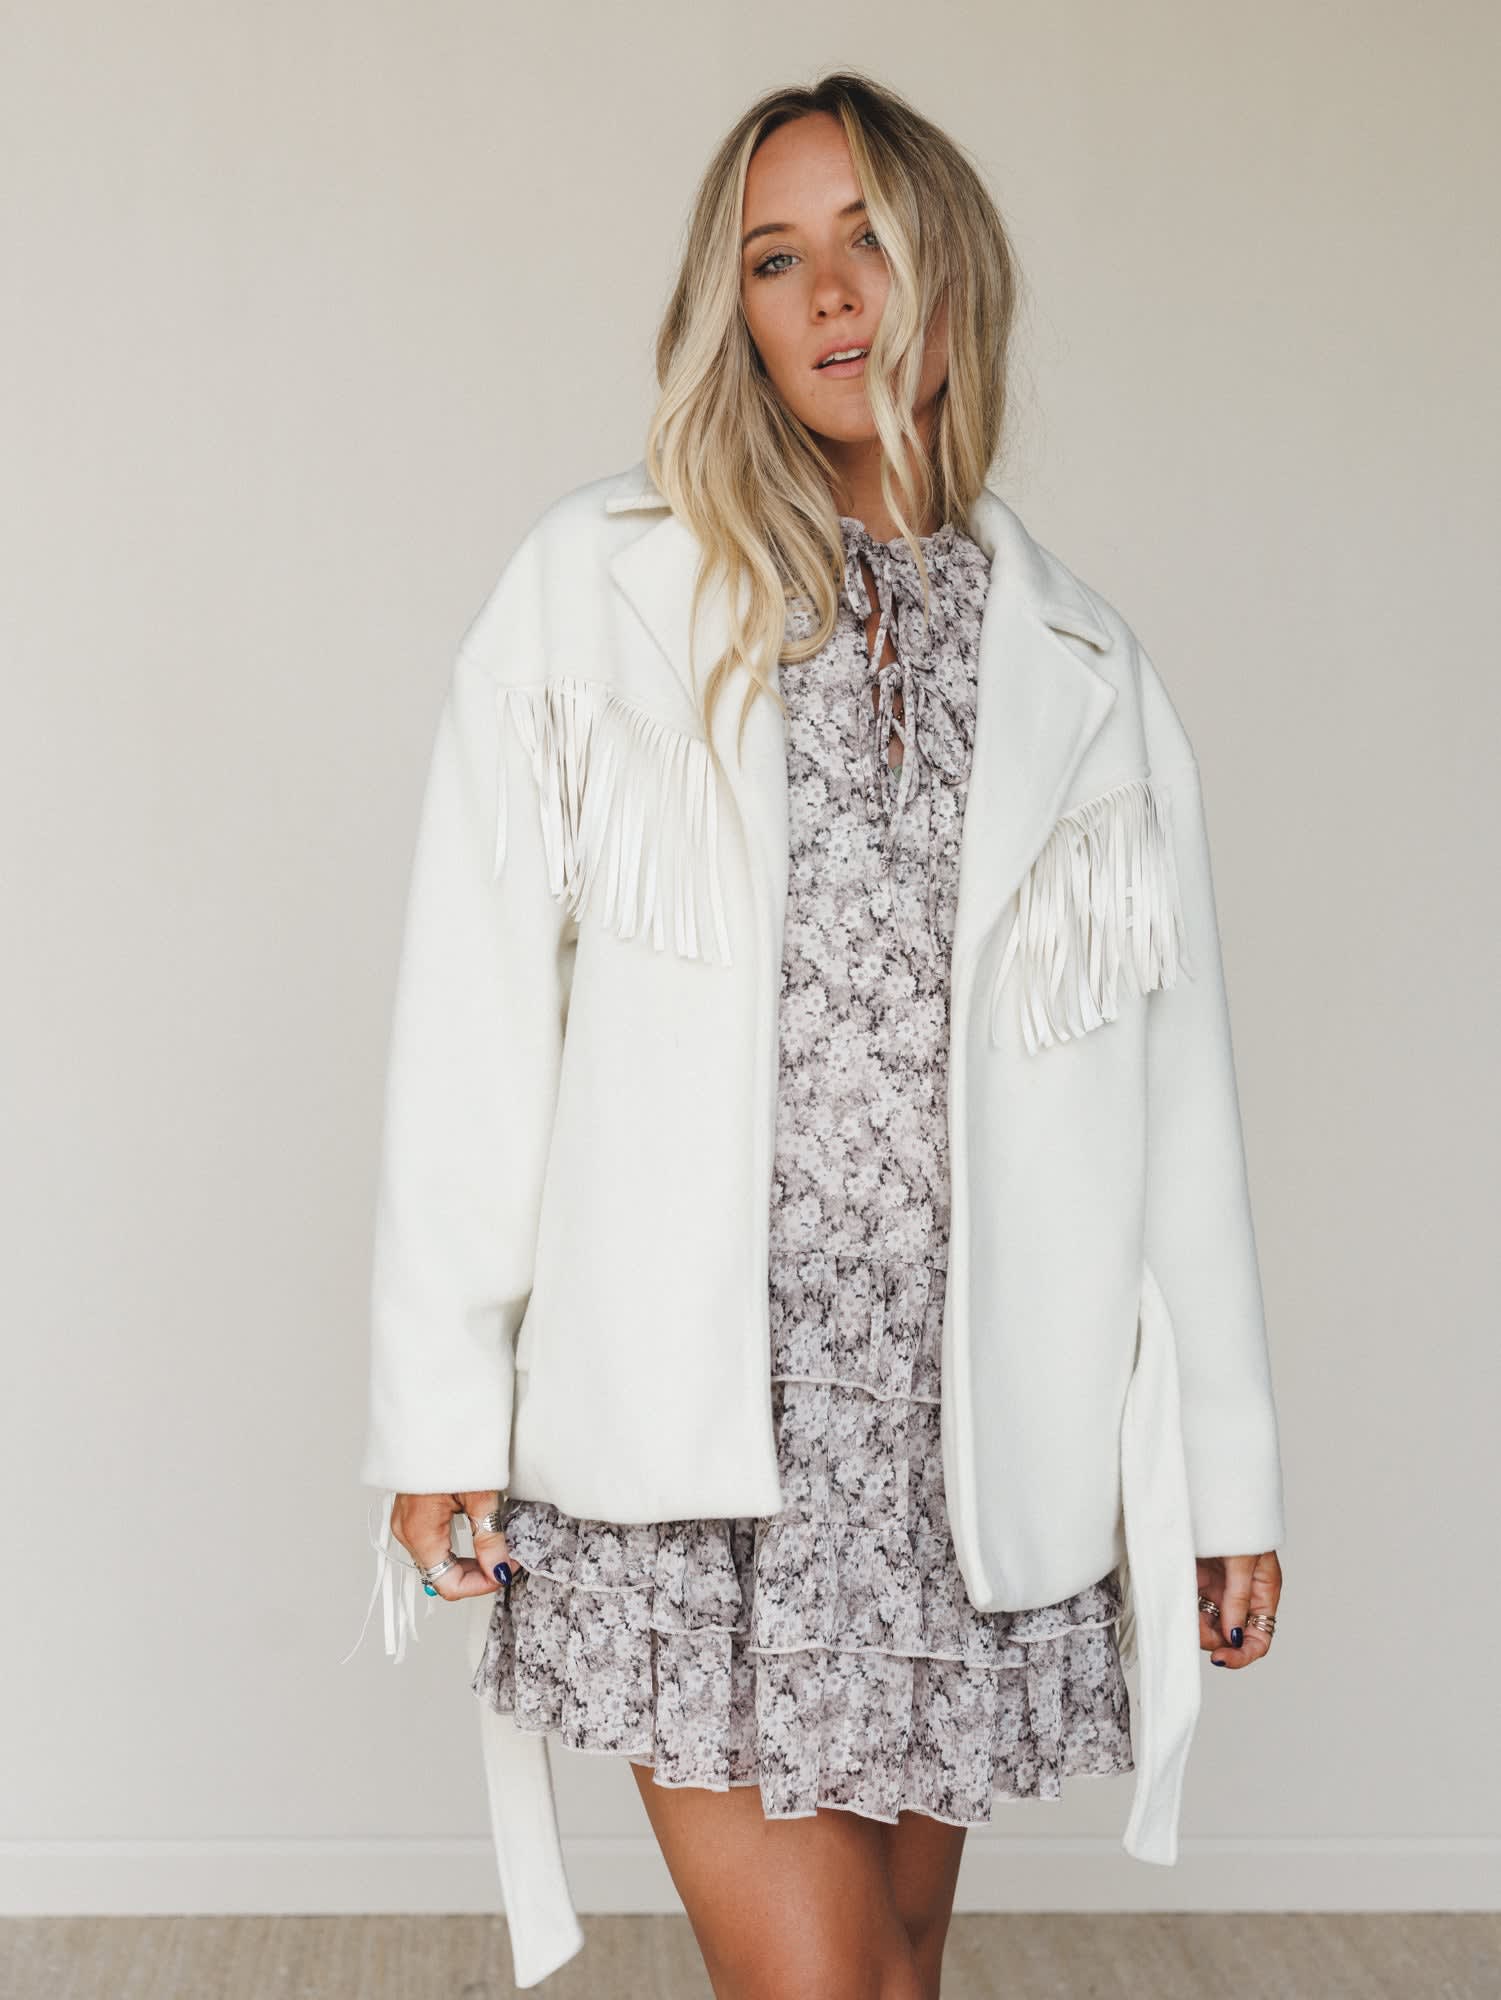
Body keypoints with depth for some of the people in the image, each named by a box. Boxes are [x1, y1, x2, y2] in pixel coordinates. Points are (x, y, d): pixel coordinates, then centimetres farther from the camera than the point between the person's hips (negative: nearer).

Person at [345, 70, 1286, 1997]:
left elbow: (1172, 1076, 9)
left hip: (971, 1429, 3)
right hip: (685, 1416, -2)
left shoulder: (1077, 660, 10)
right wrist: (440, 1402, -2)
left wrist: (1223, 1460, 8)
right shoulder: (593, 585, 3)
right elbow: (475, 1018, 1)